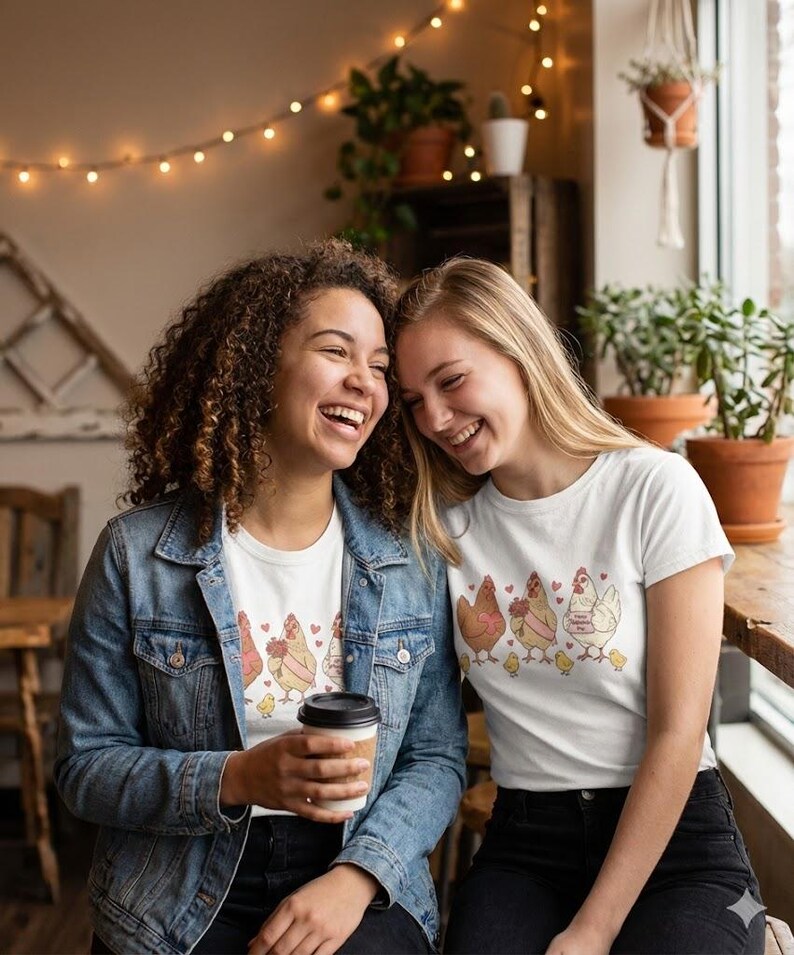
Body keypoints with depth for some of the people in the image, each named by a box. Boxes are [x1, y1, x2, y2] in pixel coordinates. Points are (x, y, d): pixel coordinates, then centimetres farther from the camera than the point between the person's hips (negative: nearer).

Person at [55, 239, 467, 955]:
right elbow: (85, 766, -1)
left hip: (359, 888, 0)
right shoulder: (137, 553, -3)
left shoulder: (412, 557, 1)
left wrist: (357, 876, -13)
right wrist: (236, 780, -17)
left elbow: (438, 757, 3)